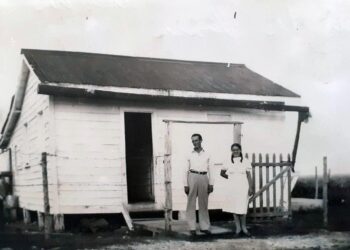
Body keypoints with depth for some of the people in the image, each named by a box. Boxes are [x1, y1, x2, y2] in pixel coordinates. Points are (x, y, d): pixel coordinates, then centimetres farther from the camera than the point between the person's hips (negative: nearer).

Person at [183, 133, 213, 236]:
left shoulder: (207, 155, 13)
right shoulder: (189, 155, 9)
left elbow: (210, 170, 11)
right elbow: (186, 171, 7)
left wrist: (211, 184, 5)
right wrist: (185, 184, -1)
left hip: (204, 178, 1)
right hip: (193, 177, -1)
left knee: (204, 204, 5)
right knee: (191, 204, -2)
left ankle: (204, 226, 12)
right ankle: (192, 227, 2)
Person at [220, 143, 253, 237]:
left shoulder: (245, 162, 0)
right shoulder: (228, 162, 5)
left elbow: (249, 176, 0)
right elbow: (222, 173, 17)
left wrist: (250, 188, -5)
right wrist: (230, 178, 9)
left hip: (243, 187, -2)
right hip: (232, 188, 2)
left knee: (242, 208, -4)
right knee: (234, 208, 2)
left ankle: (244, 228, 8)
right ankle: (238, 228, 9)